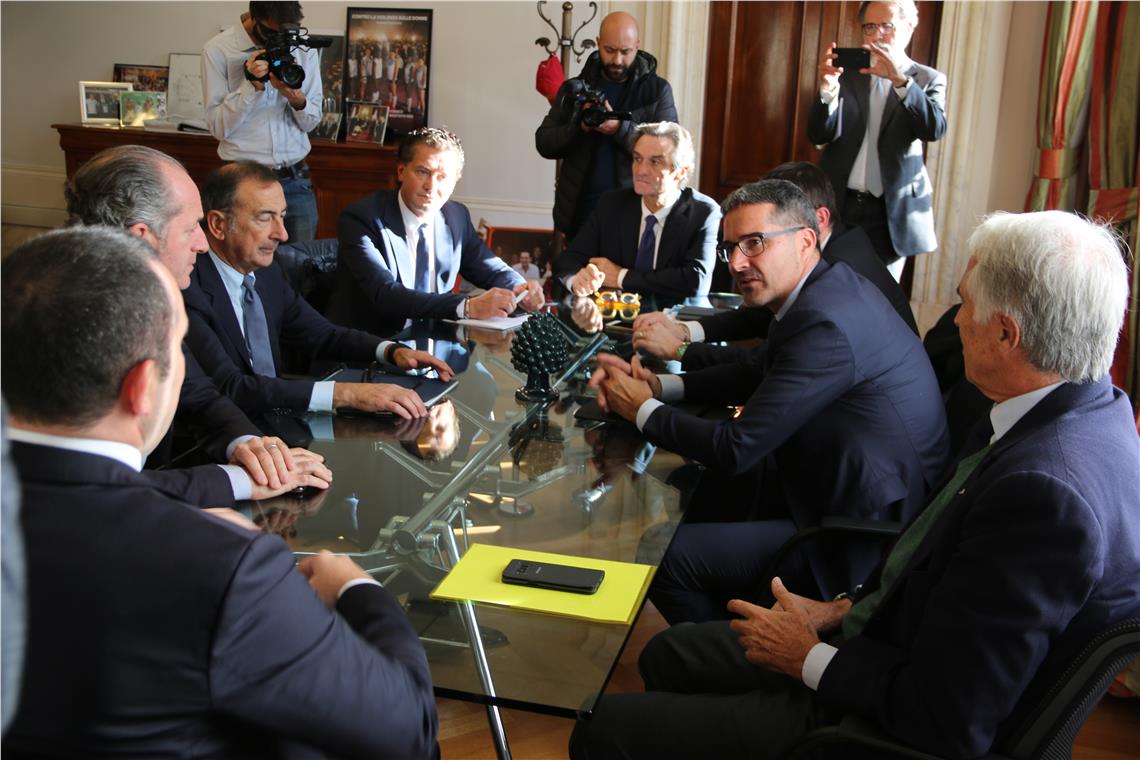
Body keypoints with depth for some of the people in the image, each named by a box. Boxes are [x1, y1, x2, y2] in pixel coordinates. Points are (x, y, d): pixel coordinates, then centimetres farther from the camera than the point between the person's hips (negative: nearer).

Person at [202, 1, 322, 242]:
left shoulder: (304, 48, 4)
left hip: (296, 179, 3)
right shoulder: (217, 50, -5)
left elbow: (310, 122, 6)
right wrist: (252, 84, -17)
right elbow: (218, 127, -7)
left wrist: (298, 100, -15)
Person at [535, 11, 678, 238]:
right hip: (579, 211, 2)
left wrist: (620, 128, -21)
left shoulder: (658, 91, 0)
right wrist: (579, 128, -16)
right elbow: (543, 143, 3)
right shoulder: (575, 88, 7)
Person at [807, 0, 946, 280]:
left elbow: (935, 129, -13)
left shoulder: (928, 79, 6)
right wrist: (828, 88, -18)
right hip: (838, 205, 1)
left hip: (890, 211, -1)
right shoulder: (847, 72, 9)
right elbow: (819, 136, 0)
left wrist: (900, 80, -24)